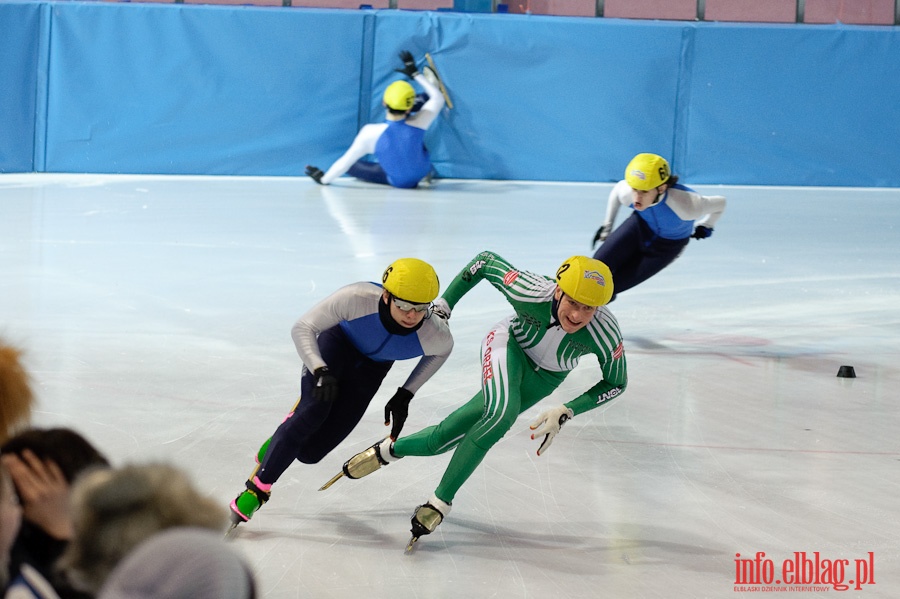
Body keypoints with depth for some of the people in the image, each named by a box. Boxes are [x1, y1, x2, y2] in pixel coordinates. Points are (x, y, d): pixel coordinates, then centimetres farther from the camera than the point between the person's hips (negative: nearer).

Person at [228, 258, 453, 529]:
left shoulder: (435, 336, -33)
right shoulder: (357, 298, -40)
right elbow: (303, 328, -27)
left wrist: (405, 395, -7)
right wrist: (320, 371, -43)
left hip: (372, 363, 2)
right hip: (338, 340, -2)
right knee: (312, 412, -26)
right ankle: (257, 488, -10)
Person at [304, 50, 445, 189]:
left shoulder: (372, 133, -33)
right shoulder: (417, 123, -30)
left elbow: (346, 161, -21)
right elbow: (438, 98, -9)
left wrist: (324, 179, -5)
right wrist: (415, 74, 0)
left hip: (397, 182, -1)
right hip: (423, 171, 1)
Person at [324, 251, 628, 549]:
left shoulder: (605, 334, -35)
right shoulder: (533, 292, -36)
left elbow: (615, 383, -15)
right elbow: (485, 261, -17)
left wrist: (565, 413, -23)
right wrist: (442, 307, -12)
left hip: (544, 378, 2)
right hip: (509, 343, -2)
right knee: (502, 414, -31)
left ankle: (390, 450, 24)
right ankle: (441, 500, -10)